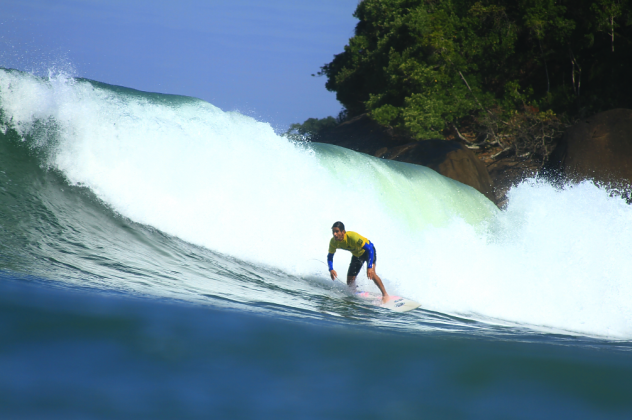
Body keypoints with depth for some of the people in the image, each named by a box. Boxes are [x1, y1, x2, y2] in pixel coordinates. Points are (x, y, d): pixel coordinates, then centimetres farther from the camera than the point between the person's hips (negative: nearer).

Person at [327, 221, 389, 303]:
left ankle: (385, 294, -16)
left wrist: (369, 267, -47)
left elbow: (369, 249, -38)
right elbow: (330, 256, -4)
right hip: (357, 254, 6)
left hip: (368, 250, -6)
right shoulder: (333, 242, -22)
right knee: (350, 281, 0)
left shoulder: (352, 237, -39)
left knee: (371, 273, -28)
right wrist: (331, 269, -23)